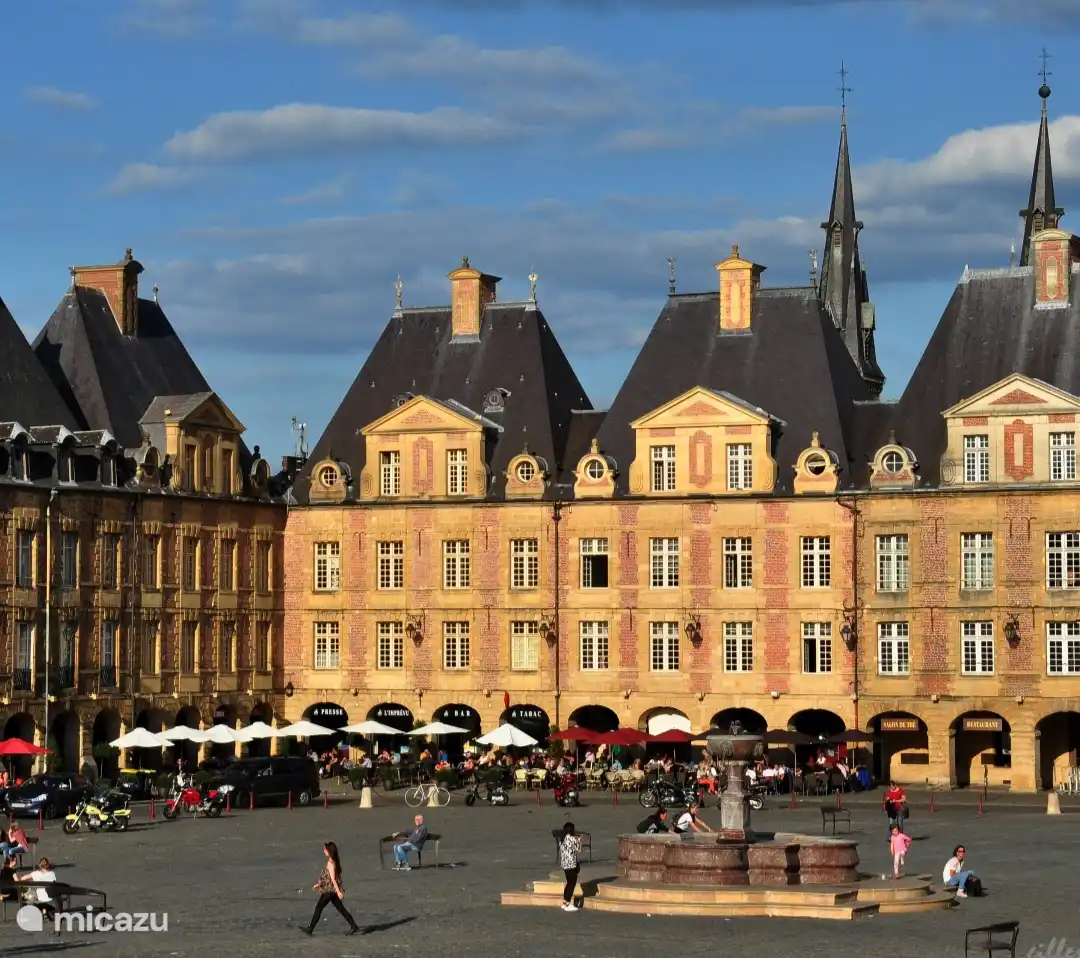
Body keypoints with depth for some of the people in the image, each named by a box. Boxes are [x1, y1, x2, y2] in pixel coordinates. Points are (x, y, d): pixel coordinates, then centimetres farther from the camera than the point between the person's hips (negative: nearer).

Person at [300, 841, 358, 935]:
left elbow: (333, 878, -22)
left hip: (330, 890, -9)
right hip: (331, 890, 9)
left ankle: (310, 929, 9)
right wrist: (319, 884, 26)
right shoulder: (334, 861, 10)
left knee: (318, 908, 1)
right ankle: (353, 926, 5)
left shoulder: (330, 863, -18)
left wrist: (338, 891, -27)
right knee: (340, 908, 9)